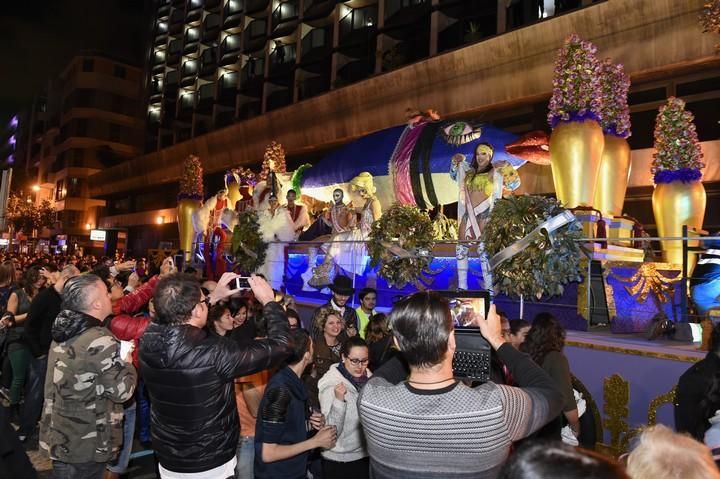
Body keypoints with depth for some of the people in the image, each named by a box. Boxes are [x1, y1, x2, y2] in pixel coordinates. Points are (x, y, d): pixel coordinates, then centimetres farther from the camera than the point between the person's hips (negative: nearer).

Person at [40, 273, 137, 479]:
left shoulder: (64, 332, 1)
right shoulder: (101, 342, -25)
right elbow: (122, 391, -18)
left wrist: (118, 359, 9)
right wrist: (127, 363, -3)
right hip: (85, 445, -8)